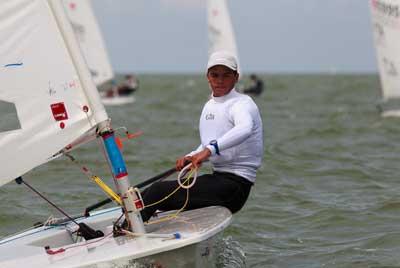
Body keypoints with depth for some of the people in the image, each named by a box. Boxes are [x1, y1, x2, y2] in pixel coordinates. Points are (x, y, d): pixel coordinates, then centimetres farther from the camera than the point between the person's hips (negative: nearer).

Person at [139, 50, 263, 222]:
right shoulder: (209, 106, 16)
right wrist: (189, 158, 5)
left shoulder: (242, 104, -11)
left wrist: (210, 149, -46)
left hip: (235, 184, -9)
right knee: (144, 197, 2)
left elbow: (245, 129, -35)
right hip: (217, 179, 9)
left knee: (159, 191, -18)